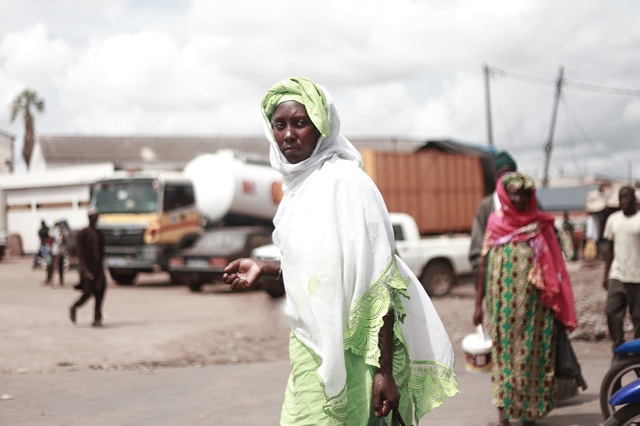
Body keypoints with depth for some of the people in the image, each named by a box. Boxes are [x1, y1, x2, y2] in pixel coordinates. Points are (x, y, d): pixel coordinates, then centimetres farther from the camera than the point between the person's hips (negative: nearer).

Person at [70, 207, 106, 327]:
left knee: (100, 292, -4)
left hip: (98, 267, 6)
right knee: (88, 292, -6)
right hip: (87, 267, -5)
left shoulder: (99, 234, 13)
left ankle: (97, 318, -1)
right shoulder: (82, 234, -6)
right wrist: (85, 270, -19)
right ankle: (74, 308, 21)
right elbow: (81, 253, -11)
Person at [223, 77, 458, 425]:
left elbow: (378, 281, -18)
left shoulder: (346, 183, -15)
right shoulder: (297, 185, 9)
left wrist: (384, 370, -21)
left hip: (347, 355, -7)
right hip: (310, 351, 7)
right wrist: (265, 268, 10)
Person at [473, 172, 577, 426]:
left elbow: (553, 267, 5)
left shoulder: (541, 224, 3)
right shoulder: (495, 223, 3)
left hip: (534, 305, 0)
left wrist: (556, 305, 1)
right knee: (504, 353, 1)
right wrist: (478, 303, 2)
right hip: (503, 303, 0)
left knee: (533, 356, 3)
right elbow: (484, 265, 5)